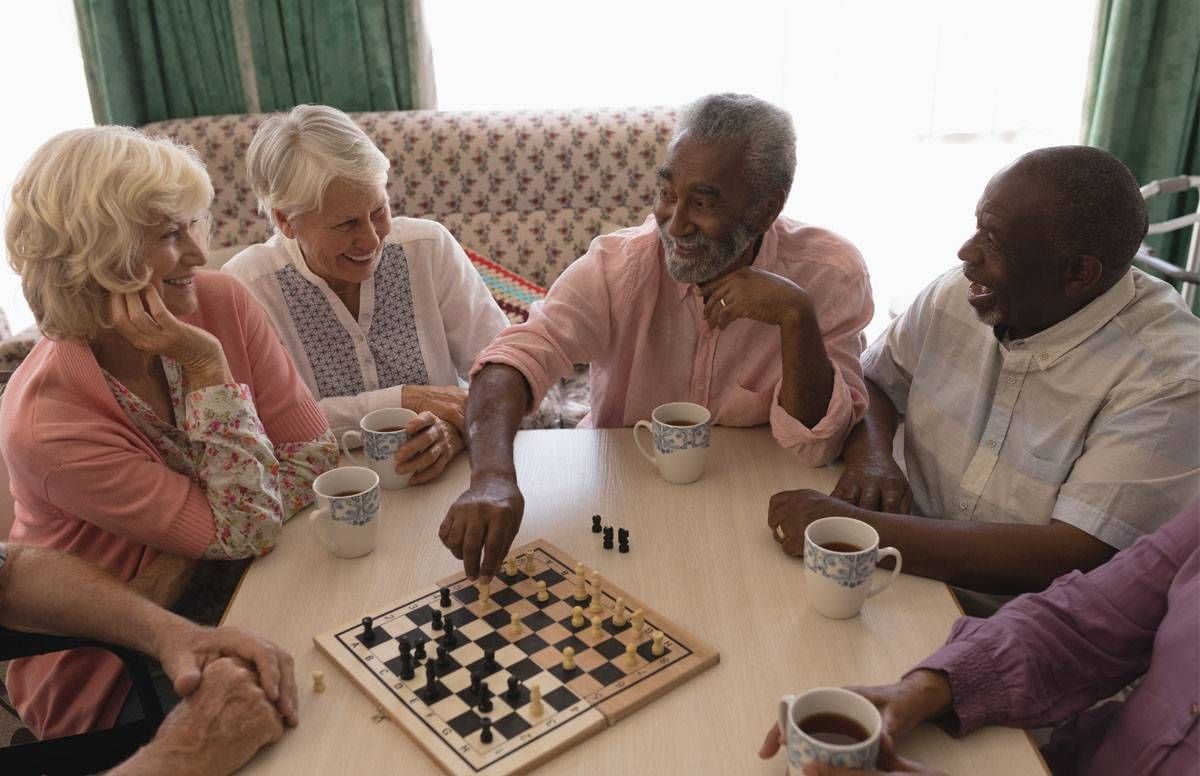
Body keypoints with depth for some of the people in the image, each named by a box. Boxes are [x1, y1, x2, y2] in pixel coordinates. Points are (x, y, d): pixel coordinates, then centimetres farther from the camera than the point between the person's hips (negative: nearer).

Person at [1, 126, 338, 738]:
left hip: (230, 595, 4)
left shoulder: (220, 301, -13)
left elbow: (316, 455, -13)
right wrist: (208, 368, -30)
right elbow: (248, 530, -24)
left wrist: (182, 567, -22)